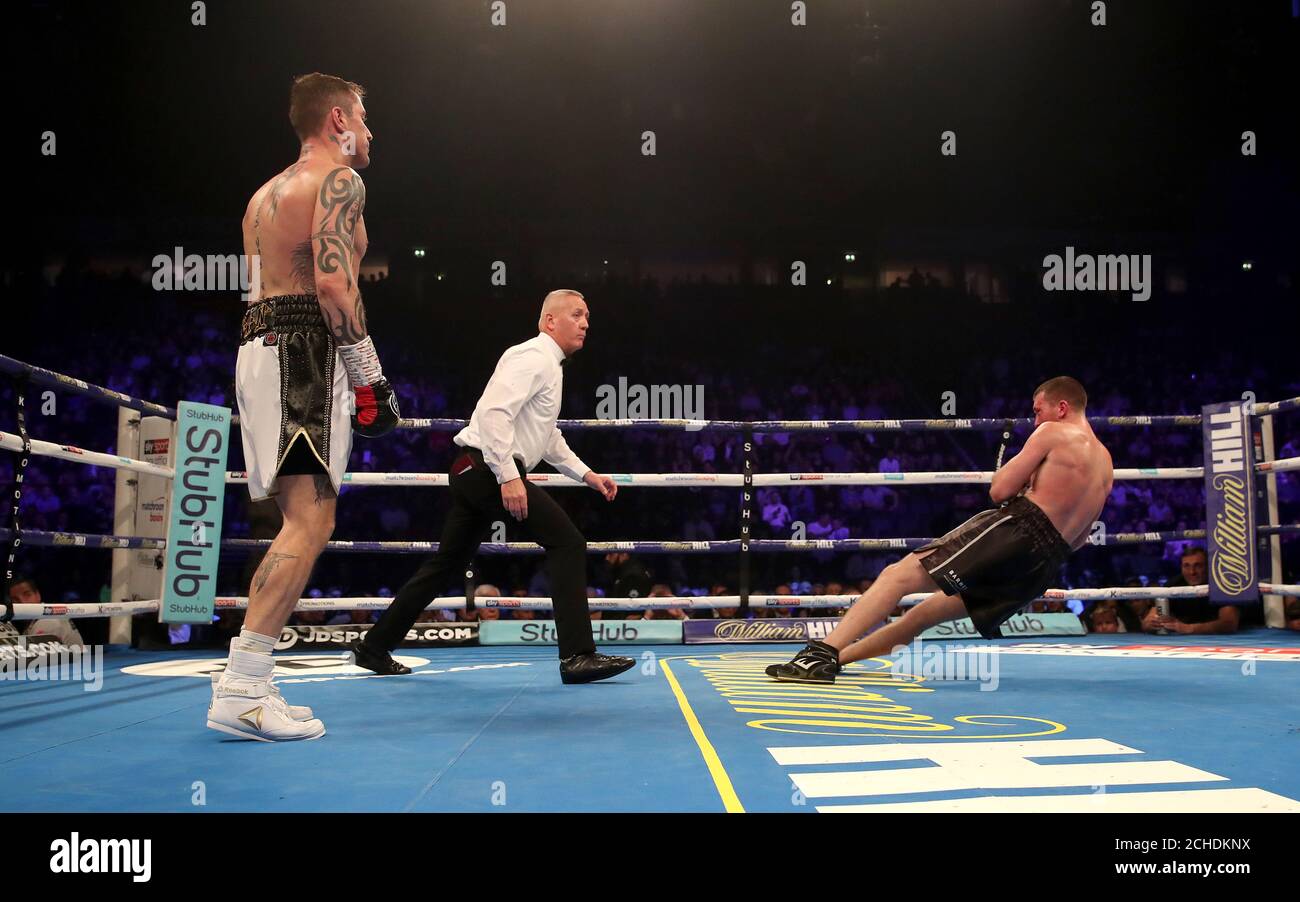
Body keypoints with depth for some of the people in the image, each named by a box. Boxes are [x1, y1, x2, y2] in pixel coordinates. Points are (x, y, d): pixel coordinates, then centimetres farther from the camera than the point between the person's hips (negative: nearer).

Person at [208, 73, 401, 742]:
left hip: (259, 347, 10)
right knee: (309, 523, -13)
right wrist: (370, 378, -16)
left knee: (302, 522, 11)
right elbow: (333, 282, -16)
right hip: (306, 351, -9)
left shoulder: (266, 193, 26)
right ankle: (241, 690, -17)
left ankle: (246, 684, 10)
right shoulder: (338, 179, -2)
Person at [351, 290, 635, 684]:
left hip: (475, 474, 11)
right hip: (488, 468, -11)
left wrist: (587, 474, 22)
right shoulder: (533, 357, -9)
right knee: (568, 543, -12)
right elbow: (493, 412, -22)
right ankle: (577, 655, -14)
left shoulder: (550, 366, 23)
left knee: (448, 563, 15)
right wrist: (508, 476, -27)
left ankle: (375, 647, 23)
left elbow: (549, 439, 30)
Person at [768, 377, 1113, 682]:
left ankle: (822, 652, -27)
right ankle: (836, 656, 16)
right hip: (1048, 562, 8)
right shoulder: (1105, 463, 25)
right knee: (926, 613, 14)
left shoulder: (1053, 433, 2)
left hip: (1017, 528, -8)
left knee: (898, 576, -13)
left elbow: (1000, 490, -5)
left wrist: (1013, 474, 16)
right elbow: (1078, 539, 28)